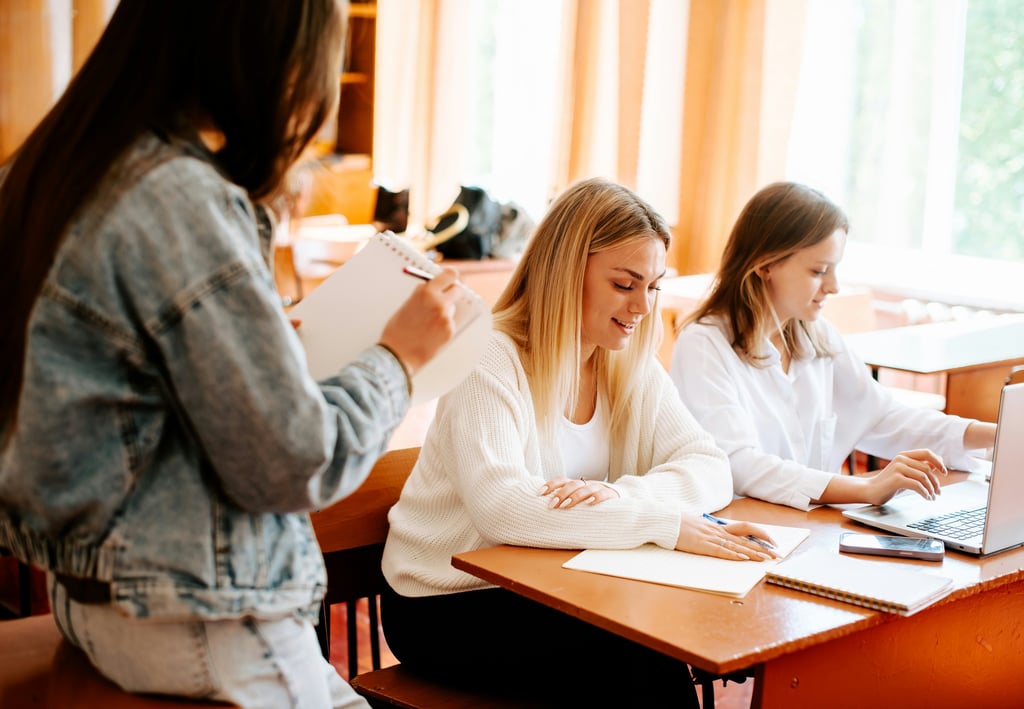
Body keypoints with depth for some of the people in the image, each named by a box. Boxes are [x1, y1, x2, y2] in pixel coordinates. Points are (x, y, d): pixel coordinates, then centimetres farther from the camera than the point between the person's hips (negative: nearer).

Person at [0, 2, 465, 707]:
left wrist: (278, 337, 13)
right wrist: (398, 356, -6)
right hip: (197, 626, -9)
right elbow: (293, 462, -20)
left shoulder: (61, 167, 4)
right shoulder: (183, 200, -24)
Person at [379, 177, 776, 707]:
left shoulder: (631, 365, 3)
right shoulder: (492, 361, -18)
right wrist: (670, 524, -35)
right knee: (634, 660, -24)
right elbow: (499, 507, -32)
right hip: (447, 605, -6)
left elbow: (711, 468, -6)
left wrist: (621, 493, -27)